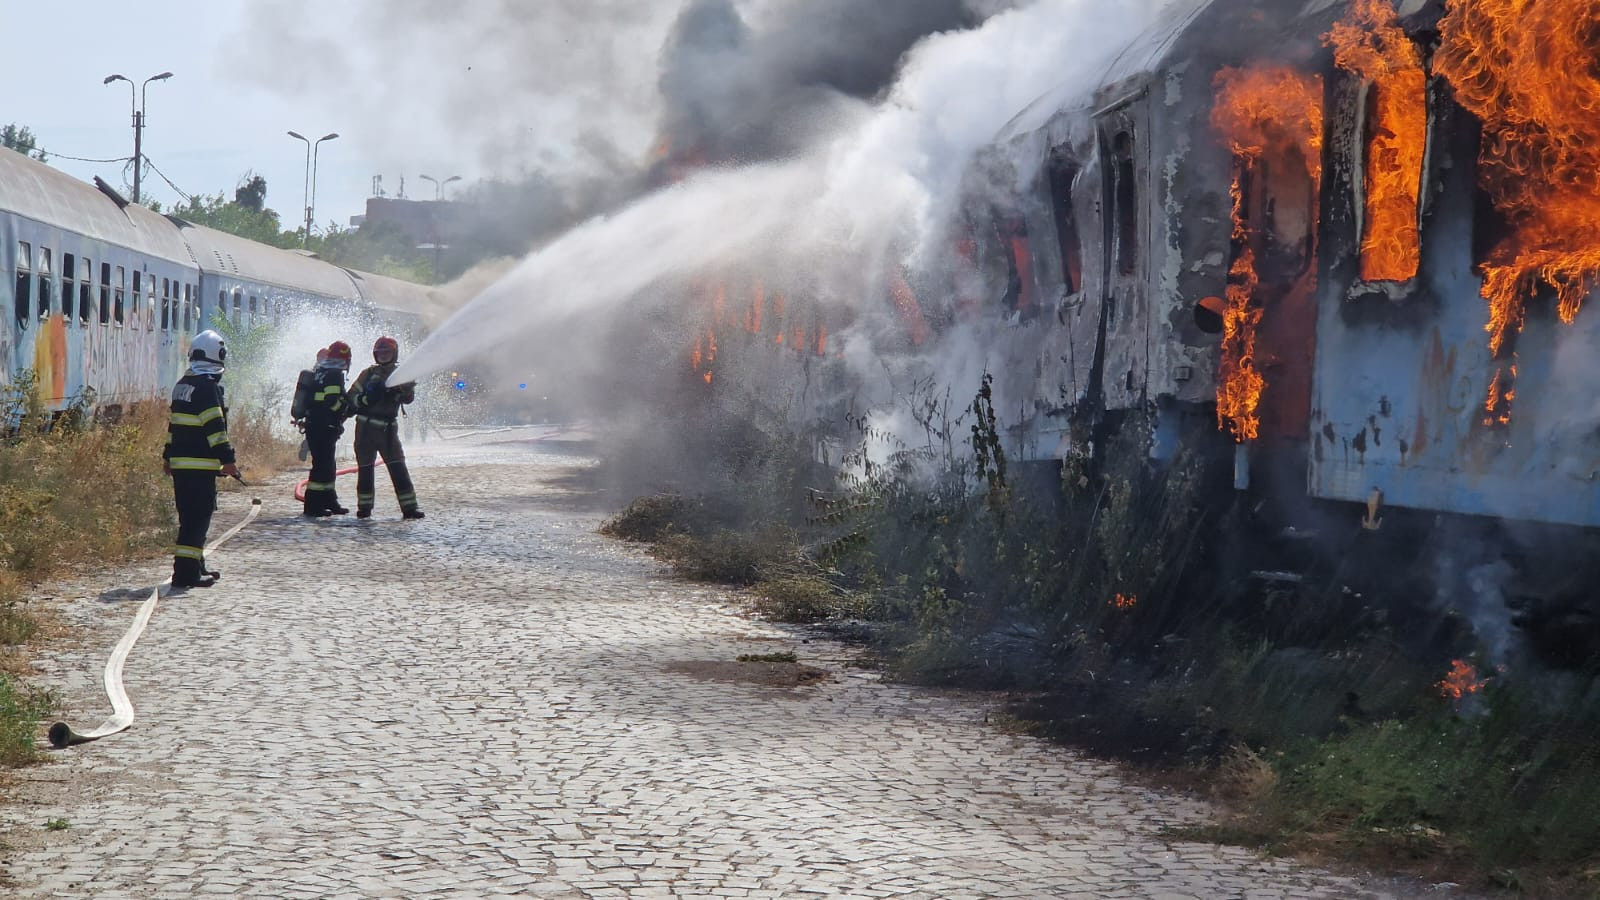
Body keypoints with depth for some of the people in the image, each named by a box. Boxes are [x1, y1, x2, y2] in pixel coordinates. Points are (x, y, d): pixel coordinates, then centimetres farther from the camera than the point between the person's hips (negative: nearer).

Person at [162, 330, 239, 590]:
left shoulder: (182, 384, 16)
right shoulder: (208, 386, -13)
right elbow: (215, 427, -18)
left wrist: (168, 455, 29)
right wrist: (227, 458, -17)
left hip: (179, 463, 9)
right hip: (201, 465, -9)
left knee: (190, 516, 16)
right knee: (198, 517, -7)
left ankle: (195, 567, 25)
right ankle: (186, 571, -12)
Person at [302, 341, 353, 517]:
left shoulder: (318, 373, 18)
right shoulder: (334, 375, -11)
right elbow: (333, 402, -20)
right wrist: (349, 408, -5)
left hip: (313, 426, 10)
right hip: (325, 428, -10)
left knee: (327, 465, 17)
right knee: (322, 465, -8)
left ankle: (329, 502, 24)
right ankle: (313, 505, -9)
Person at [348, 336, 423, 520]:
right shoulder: (369, 374, 6)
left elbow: (408, 398, -8)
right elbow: (352, 397, 4)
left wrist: (407, 388, -29)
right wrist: (365, 398, -16)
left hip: (387, 428, 0)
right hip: (365, 427, 0)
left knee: (398, 468, -7)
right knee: (365, 468, 5)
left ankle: (409, 507, -7)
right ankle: (364, 507, 15)